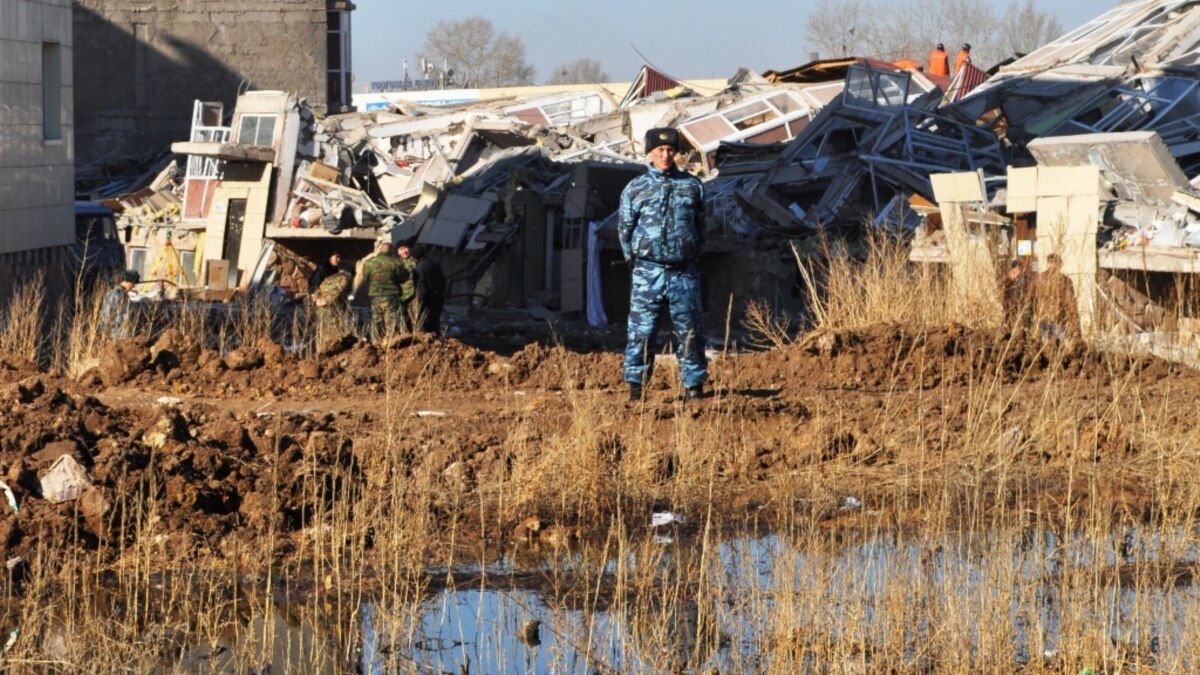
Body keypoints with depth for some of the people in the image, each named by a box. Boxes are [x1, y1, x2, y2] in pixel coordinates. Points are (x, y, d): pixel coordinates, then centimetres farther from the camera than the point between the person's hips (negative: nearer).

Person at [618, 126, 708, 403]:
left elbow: (700, 226, 14)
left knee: (690, 331, 3)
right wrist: (635, 259, 6)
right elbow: (625, 229, 9)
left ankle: (694, 385, 9)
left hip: (684, 272, 1)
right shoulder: (635, 188, 4)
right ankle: (636, 385, 3)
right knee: (641, 330, -3)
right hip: (648, 272, -1)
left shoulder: (692, 186, 8)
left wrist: (693, 257, 10)